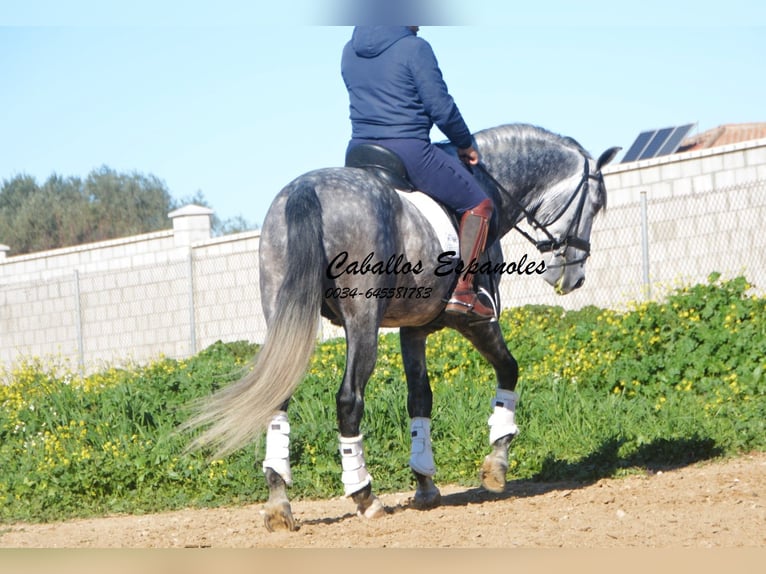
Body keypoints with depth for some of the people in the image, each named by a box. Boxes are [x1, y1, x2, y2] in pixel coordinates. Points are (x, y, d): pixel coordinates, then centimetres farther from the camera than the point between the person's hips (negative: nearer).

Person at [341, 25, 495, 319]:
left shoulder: (350, 50, 9)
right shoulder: (414, 48, -11)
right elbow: (441, 108, -10)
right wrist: (465, 144, 6)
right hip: (409, 152, -6)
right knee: (477, 204, 9)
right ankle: (462, 290, 0)